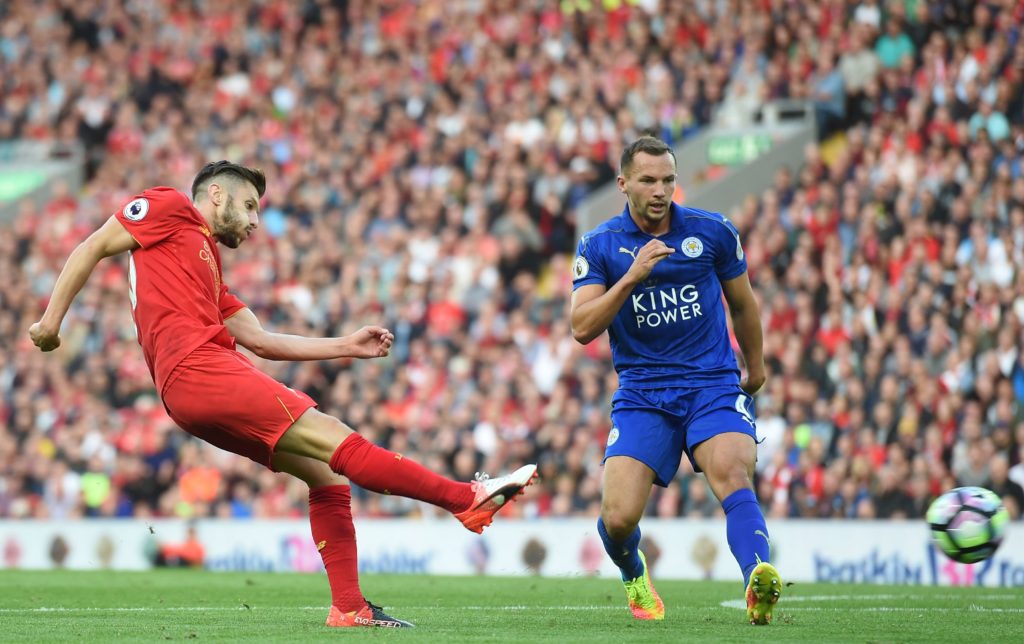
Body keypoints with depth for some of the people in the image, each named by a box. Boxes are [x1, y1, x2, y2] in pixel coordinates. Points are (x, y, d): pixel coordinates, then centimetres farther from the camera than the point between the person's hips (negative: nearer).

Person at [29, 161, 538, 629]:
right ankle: (468, 498, -18)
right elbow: (94, 247, 3)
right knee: (334, 440, -14)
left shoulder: (206, 265, 31)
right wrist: (53, 319, -5)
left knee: (325, 472, 5)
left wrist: (346, 346, 20)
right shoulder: (169, 208, 9)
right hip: (196, 370, -10)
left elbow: (261, 340, 26)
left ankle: (349, 607, 3)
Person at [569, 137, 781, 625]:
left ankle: (759, 579, -47)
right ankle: (634, 577, 24)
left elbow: (742, 304, 19)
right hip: (641, 394, 0)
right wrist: (631, 277, -21)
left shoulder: (713, 232, 3)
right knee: (618, 518, -11)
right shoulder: (599, 246, 1)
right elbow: (582, 328, -10)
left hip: (713, 384, 0)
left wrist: (755, 367, 30)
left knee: (731, 475, -30)